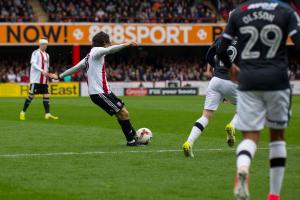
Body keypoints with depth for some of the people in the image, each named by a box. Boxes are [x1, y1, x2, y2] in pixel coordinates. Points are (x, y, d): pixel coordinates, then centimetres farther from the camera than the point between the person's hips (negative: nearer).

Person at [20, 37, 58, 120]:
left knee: (46, 95, 0)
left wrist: (49, 74, 10)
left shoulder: (47, 55, 18)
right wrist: (42, 71, -29)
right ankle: (23, 112, 4)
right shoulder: (36, 53, -6)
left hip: (44, 80, 7)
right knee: (31, 95, -6)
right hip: (36, 79, -7)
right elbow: (33, 64, -18)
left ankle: (47, 114, -3)